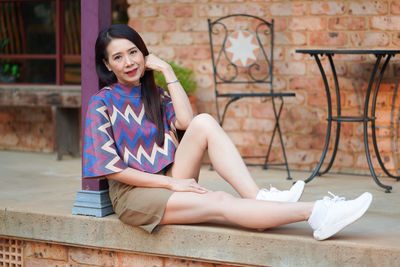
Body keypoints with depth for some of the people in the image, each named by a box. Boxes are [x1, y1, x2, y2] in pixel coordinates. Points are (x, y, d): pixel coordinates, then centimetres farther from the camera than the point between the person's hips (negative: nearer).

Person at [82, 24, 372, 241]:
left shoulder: (154, 96, 16)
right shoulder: (101, 104, -2)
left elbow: (185, 121, -6)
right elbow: (112, 167, -11)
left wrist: (168, 71, -3)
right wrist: (171, 182, -16)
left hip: (168, 180, 6)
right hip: (134, 192, -6)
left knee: (204, 123, -20)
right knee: (220, 203, -30)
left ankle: (260, 197, -31)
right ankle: (314, 213, -44)